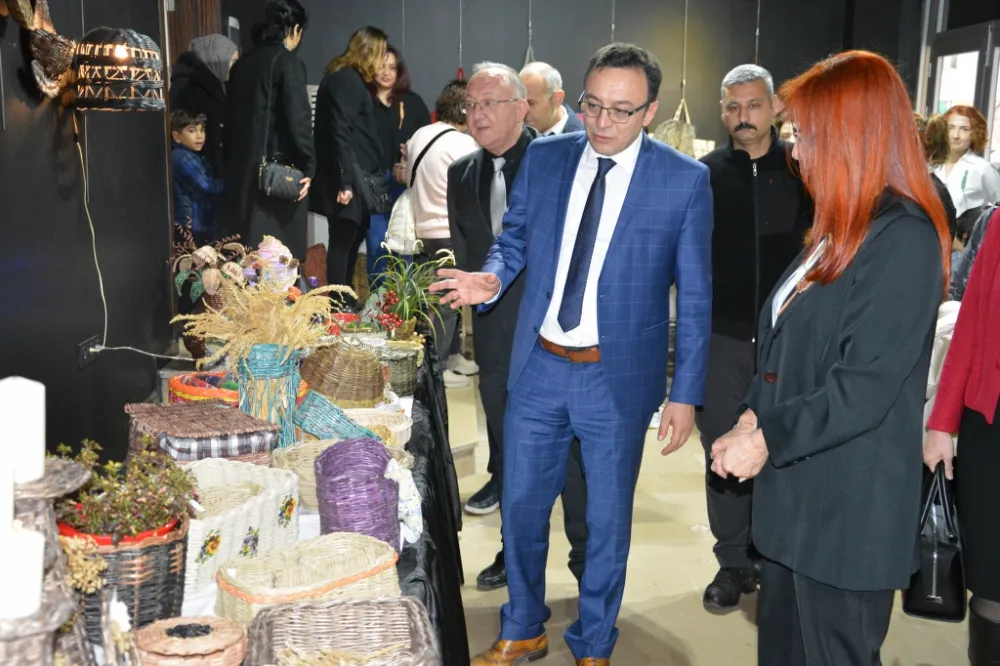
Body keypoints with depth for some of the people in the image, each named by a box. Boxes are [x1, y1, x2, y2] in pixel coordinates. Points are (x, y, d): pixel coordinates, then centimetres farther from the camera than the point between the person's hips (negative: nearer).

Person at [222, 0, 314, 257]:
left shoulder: (244, 62, 12)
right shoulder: (288, 62, -9)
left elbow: (231, 114, 14)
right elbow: (298, 117, -15)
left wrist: (232, 162, 17)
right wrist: (308, 166, -8)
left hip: (243, 166, 7)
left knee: (246, 246, 11)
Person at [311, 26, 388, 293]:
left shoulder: (348, 78, 18)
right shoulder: (347, 80, -12)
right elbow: (341, 133, -20)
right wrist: (346, 181, -24)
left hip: (354, 175, 10)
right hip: (347, 178, -10)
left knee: (352, 238, 15)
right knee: (343, 240, -3)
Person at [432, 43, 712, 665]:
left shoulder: (685, 180, -8)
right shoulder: (544, 158, 0)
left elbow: (694, 297, -5)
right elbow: (515, 237, 11)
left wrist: (686, 393, -6)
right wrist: (491, 279, -12)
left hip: (618, 378, -3)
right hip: (538, 366, 3)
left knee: (608, 520, 12)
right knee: (521, 507, 14)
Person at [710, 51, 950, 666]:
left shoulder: (904, 237, -17)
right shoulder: (841, 230, 13)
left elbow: (863, 389, -22)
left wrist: (766, 439, -15)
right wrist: (755, 418, -1)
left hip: (848, 511, -8)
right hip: (798, 496, 9)